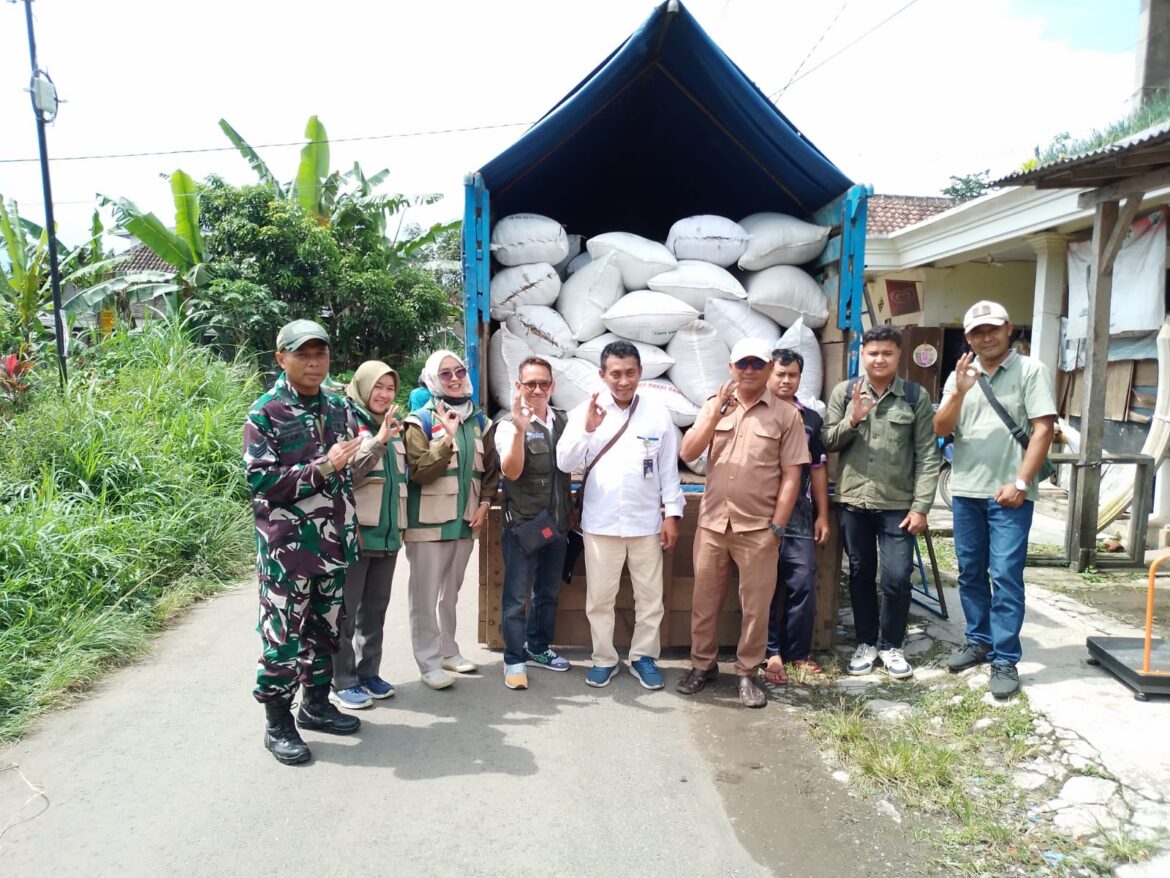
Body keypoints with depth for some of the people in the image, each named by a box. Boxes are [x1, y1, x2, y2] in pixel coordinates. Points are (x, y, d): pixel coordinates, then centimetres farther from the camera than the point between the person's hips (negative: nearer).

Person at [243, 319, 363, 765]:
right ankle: (278, 723, 16)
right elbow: (260, 480, -16)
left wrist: (351, 524, 15)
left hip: (334, 543, 6)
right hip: (287, 545, -5)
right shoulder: (264, 413, -9)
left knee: (324, 627, 15)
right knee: (283, 634, 2)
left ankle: (316, 703, 31)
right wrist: (320, 469, -23)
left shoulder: (339, 408, 8)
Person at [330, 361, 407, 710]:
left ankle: (367, 672, 25)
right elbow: (345, 472, -20)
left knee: (375, 608, 14)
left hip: (388, 533, 7)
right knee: (346, 611, 2)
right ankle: (342, 682, 11)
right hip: (355, 532, -7)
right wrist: (379, 442, -29)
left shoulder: (393, 426, 13)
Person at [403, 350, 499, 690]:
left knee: (451, 592, 17)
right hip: (429, 521, -5)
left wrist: (484, 503, 3)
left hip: (464, 520, 5)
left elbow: (490, 468, 16)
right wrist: (447, 438, -24)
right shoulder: (421, 421, -7)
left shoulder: (478, 421, 10)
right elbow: (419, 472, -17)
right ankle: (429, 662, 9)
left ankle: (448, 650, 30)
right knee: (426, 595, 0)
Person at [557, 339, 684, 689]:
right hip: (600, 523, 0)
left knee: (650, 595, 11)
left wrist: (673, 513, 0)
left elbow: (669, 468, 3)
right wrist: (586, 430, -23)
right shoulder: (585, 412, -3)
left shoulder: (658, 413, -1)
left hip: (646, 522, 1)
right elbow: (565, 463, -8)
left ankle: (644, 656, 27)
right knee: (599, 597, 9)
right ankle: (604, 658, 25)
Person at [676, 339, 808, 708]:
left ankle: (747, 673, 22)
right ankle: (702, 664, 28)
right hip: (712, 523, 3)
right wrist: (717, 411, -14)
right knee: (704, 600, 12)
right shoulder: (713, 406, 6)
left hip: (758, 528, -2)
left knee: (756, 605, 6)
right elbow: (688, 453, -4)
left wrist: (776, 527, -7)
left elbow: (791, 476, -3)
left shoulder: (786, 414, -2)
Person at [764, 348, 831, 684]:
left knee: (803, 584, 2)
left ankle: (798, 652, 16)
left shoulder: (811, 419, 12)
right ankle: (770, 652, 13)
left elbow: (818, 469, 14)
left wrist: (823, 515, 11)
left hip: (800, 516, 3)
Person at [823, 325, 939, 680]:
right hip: (853, 501, 1)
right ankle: (866, 642, 27)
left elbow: (927, 455, -2)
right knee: (860, 575, 11)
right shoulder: (844, 392, 2)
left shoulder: (916, 396, -1)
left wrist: (921, 506, -8)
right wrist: (852, 420, -16)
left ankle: (891, 645, 20)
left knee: (897, 578, -2)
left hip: (898, 505, -1)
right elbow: (827, 442, 3)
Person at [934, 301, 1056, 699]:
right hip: (965, 491, 5)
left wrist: (1020, 482, -15)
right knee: (970, 573, 13)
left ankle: (1005, 660, 4)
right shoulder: (959, 376, 9)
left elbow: (1043, 430, -8)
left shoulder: (1031, 370, -3)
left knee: (1006, 576, -5)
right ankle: (978, 641, 28)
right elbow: (940, 430, 3)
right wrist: (959, 392, -13)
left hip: (1010, 493, -4)